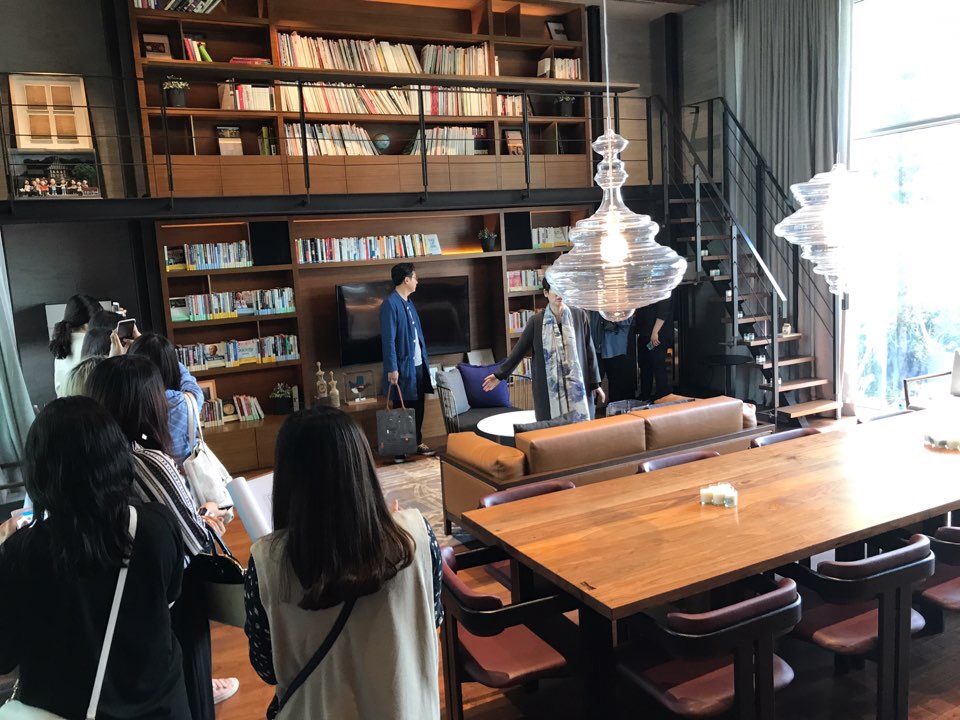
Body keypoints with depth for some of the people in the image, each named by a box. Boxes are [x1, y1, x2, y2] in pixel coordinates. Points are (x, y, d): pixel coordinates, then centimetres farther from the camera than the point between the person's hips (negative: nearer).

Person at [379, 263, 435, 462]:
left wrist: (425, 360, 16)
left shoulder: (408, 303, 14)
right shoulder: (390, 304, -15)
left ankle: (418, 443, 27)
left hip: (418, 365, 8)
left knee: (418, 407, 15)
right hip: (403, 367, -8)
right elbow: (388, 339, -19)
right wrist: (392, 368, -21)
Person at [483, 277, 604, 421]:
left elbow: (589, 351, 3)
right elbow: (519, 351, 6)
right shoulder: (536, 321, -1)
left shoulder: (580, 317, 0)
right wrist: (499, 375, 7)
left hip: (577, 386, 1)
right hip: (549, 388, 0)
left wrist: (595, 384, 4)